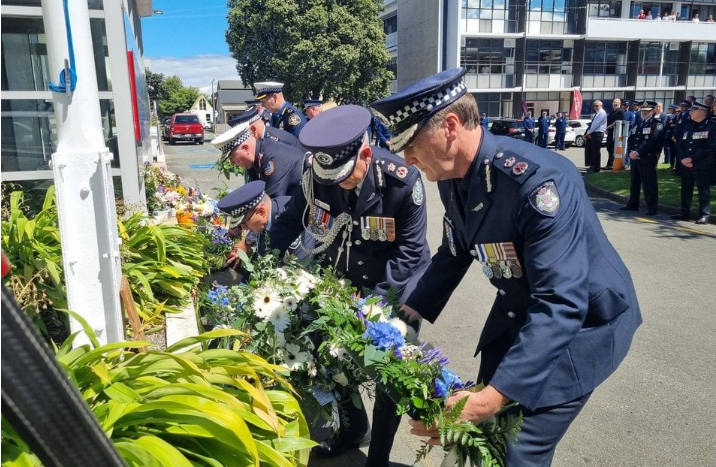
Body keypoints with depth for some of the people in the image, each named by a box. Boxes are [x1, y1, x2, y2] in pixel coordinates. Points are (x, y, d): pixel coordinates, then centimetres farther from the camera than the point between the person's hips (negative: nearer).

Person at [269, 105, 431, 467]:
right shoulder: (315, 179, -17)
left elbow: (409, 252, -23)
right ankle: (353, 427, 44)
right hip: (342, 287, 4)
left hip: (397, 290, -3)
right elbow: (287, 225, -4)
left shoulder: (402, 181, -26)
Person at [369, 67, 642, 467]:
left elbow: (560, 304, -38)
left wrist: (495, 397, -45)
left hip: (582, 322, -7)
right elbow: (455, 253, 7)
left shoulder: (538, 179, -34)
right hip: (517, 312, 8)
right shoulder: (451, 176, -9)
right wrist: (408, 313, -4)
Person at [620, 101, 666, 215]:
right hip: (636, 158, 8)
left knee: (649, 184, -7)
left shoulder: (658, 123, -6)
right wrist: (631, 152, -1)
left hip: (648, 159, -8)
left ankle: (652, 208, -3)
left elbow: (653, 142, -19)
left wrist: (638, 152, -21)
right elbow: (633, 138, 18)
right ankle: (633, 204, 26)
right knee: (634, 182, 15)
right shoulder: (641, 124, 21)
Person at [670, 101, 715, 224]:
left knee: (703, 190, -2)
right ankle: (684, 213, 19)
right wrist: (683, 158, -6)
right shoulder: (689, 125, 15)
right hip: (686, 164, 6)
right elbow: (681, 143, 11)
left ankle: (704, 215, 2)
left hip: (702, 165, -6)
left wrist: (691, 158, -16)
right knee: (686, 189, 11)